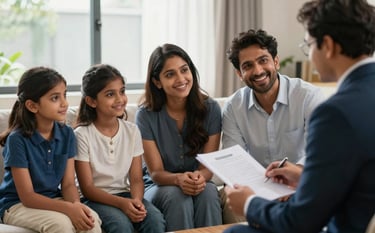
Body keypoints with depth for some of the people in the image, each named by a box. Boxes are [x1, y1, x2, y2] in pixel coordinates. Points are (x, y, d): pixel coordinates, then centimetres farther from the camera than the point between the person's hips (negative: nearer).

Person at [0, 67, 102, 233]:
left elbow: (68, 183, -1)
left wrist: (76, 204, -25)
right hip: (18, 205, -5)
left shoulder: (67, 134, -3)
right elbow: (27, 197, -19)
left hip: (53, 200, 5)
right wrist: (68, 208, -31)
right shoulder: (18, 139, -19)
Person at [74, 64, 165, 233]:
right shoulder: (82, 135, -9)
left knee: (155, 219, -25)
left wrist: (136, 200, -21)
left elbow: (136, 179, 2)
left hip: (125, 194, 4)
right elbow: (87, 188, -11)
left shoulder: (132, 131, 4)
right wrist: (121, 203, -26)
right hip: (95, 199, -4)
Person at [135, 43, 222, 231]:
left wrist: (200, 177, -31)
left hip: (198, 184, 1)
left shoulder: (210, 109, -6)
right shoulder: (146, 115, -10)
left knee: (209, 192, -31)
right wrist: (179, 179, -33)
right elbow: (156, 172, -10)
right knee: (176, 195, -33)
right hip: (158, 187, -1)